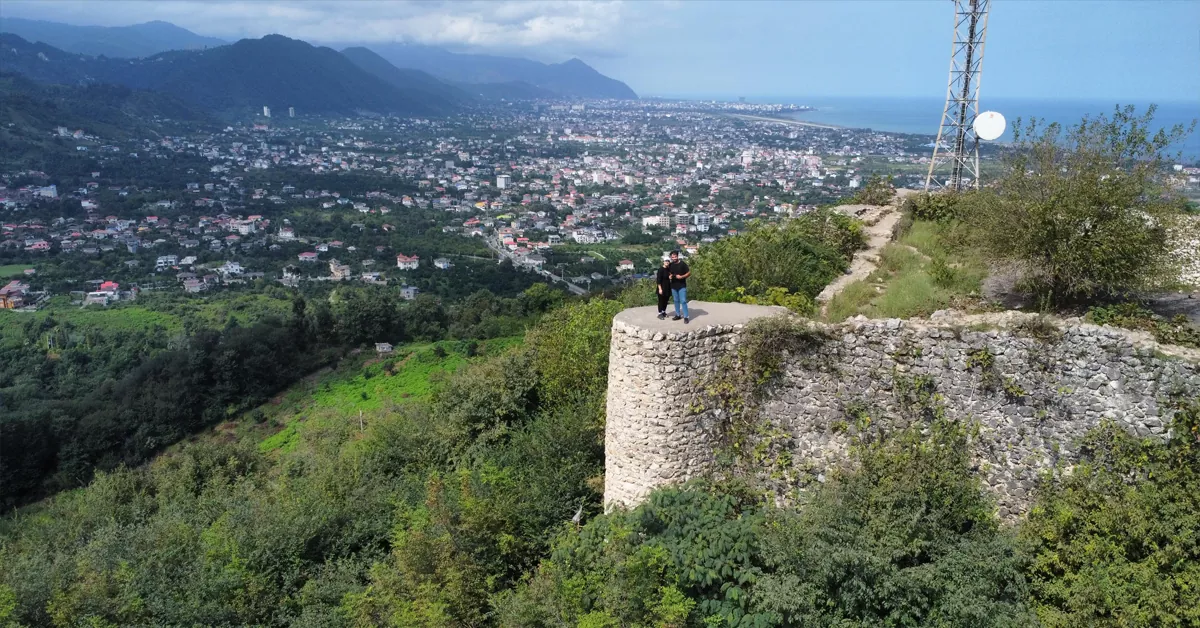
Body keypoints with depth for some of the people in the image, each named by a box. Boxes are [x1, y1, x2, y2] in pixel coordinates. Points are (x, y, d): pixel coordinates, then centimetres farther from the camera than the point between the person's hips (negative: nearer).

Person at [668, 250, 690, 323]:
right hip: (673, 286, 5)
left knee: (683, 301, -8)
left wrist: (681, 277, -21)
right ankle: (678, 315, 25)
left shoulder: (682, 264, -10)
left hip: (682, 286, -5)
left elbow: (689, 273, -8)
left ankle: (686, 317, -5)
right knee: (676, 301, 13)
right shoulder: (670, 265, 5)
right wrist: (670, 276, -1)